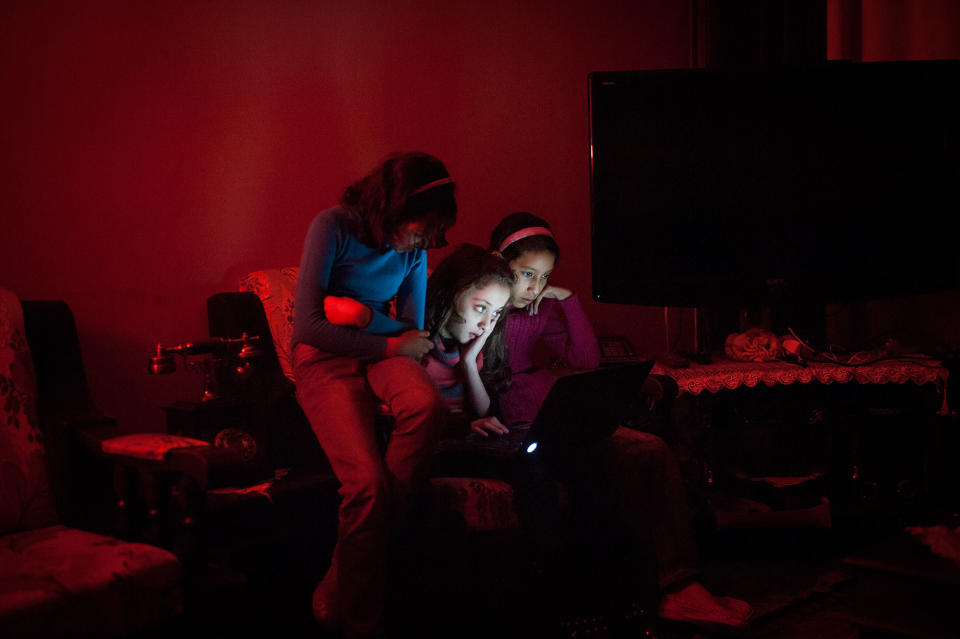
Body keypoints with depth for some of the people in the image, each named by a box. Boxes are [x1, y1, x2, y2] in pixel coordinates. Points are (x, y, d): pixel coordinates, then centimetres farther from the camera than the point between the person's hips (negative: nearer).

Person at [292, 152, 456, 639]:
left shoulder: (414, 246, 5)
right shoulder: (334, 227, -12)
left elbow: (411, 328, 10)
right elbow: (308, 326, -15)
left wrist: (363, 315, -9)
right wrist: (392, 346, -13)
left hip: (382, 352, 5)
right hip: (325, 360, -4)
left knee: (428, 405, -33)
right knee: (368, 482, -29)